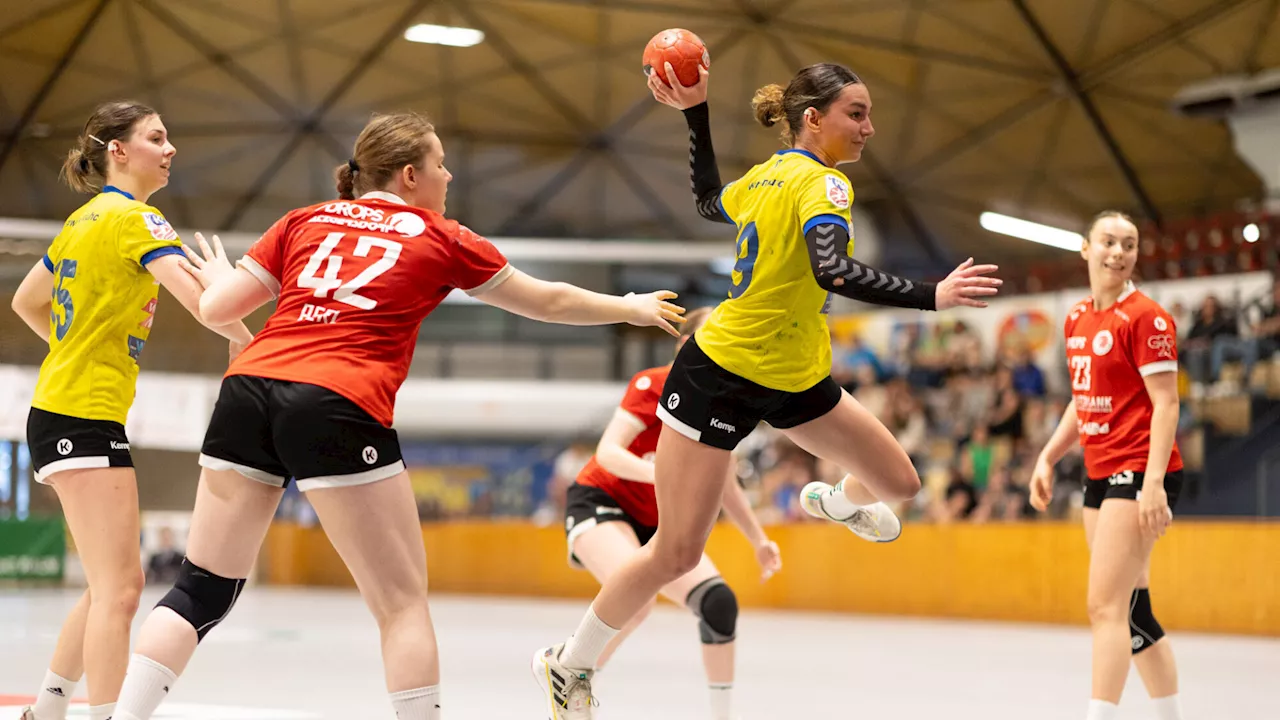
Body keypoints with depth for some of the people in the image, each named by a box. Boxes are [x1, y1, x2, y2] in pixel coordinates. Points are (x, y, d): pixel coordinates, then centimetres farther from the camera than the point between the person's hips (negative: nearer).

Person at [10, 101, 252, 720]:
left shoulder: (84, 219, 16)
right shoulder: (135, 218, -11)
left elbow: (26, 302, 26)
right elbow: (200, 299, -23)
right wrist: (246, 342, -7)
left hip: (57, 409, 10)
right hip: (85, 417, -9)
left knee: (111, 586, 15)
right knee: (118, 590, -13)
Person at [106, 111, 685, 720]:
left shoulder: (305, 221, 20)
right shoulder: (442, 239, 14)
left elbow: (218, 308, 18)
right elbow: (549, 302, 24)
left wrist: (219, 278, 42)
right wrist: (632, 308, 41)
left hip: (248, 390, 4)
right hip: (340, 408, -4)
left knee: (201, 591, 10)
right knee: (403, 602, 5)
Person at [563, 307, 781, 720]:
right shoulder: (655, 385, -17)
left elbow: (726, 487, 16)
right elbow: (607, 452, -27)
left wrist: (759, 541, 9)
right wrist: (657, 473, -44)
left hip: (659, 525, 7)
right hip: (600, 502, -7)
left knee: (718, 602, -11)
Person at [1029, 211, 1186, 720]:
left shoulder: (1146, 317, -10)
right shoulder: (1078, 320, 14)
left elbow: (1166, 403, -15)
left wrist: (1154, 482, -23)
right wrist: (1048, 459, 14)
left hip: (1139, 473, -8)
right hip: (1100, 474, 8)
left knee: (1107, 606, -14)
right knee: (1131, 611, 10)